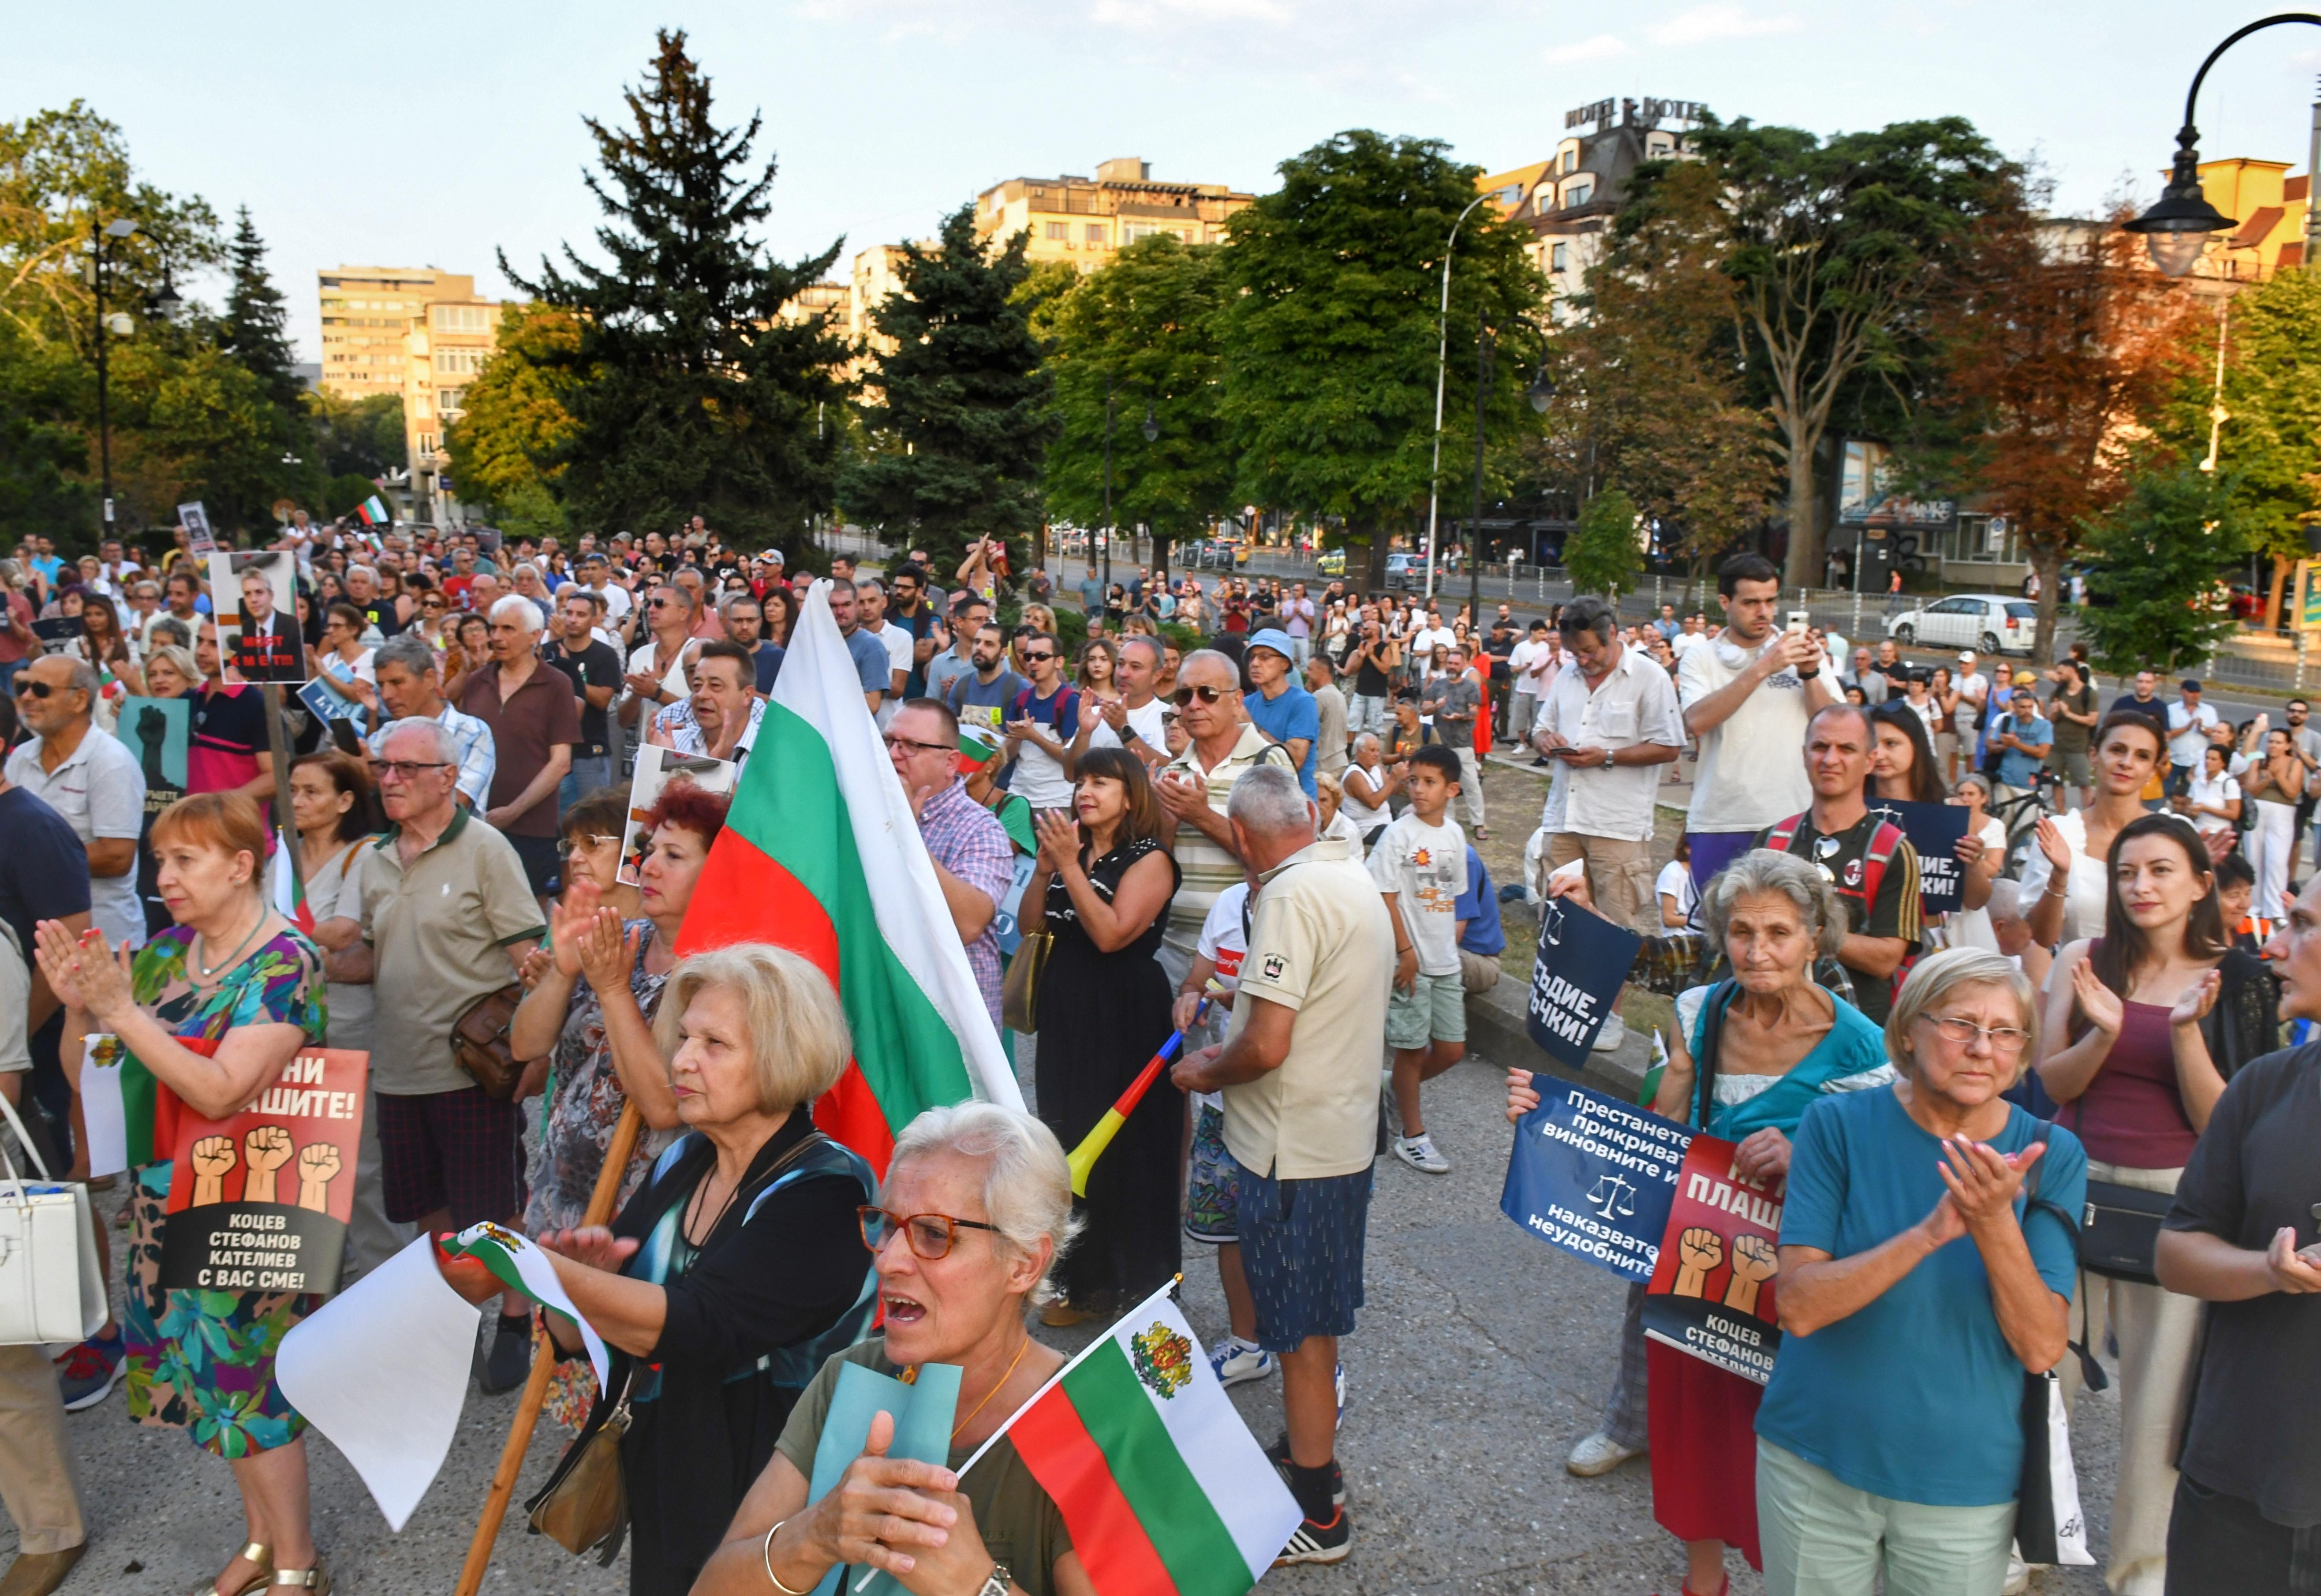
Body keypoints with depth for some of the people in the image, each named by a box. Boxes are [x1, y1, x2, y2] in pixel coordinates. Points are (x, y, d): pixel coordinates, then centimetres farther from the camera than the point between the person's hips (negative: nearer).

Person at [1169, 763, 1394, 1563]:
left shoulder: (1292, 896, -23)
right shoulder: (1358, 880, 7)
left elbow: (1266, 1046, -28)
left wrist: (1204, 1072, -9)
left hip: (1292, 1150, -9)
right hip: (1345, 1134, 9)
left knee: (1301, 1331, 4)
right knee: (1317, 1318, 23)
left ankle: (1316, 1517, 17)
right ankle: (1309, 1449, 39)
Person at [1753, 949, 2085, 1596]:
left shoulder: (2051, 1155, -7)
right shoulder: (1839, 1124, -11)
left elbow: (2042, 1348, -13)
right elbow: (1799, 1307, -19)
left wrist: (1995, 1225, -29)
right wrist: (1932, 1231, -30)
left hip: (1966, 1484, 1)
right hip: (1815, 1465, -1)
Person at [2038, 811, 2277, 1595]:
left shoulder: (2236, 982, -2)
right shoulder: (2083, 962, 0)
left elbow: (2218, 1122, -6)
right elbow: (2051, 1083, -2)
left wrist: (2187, 1030, -21)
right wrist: (2104, 1033, -20)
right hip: (2077, 1183, 1)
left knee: (2160, 1393, 7)